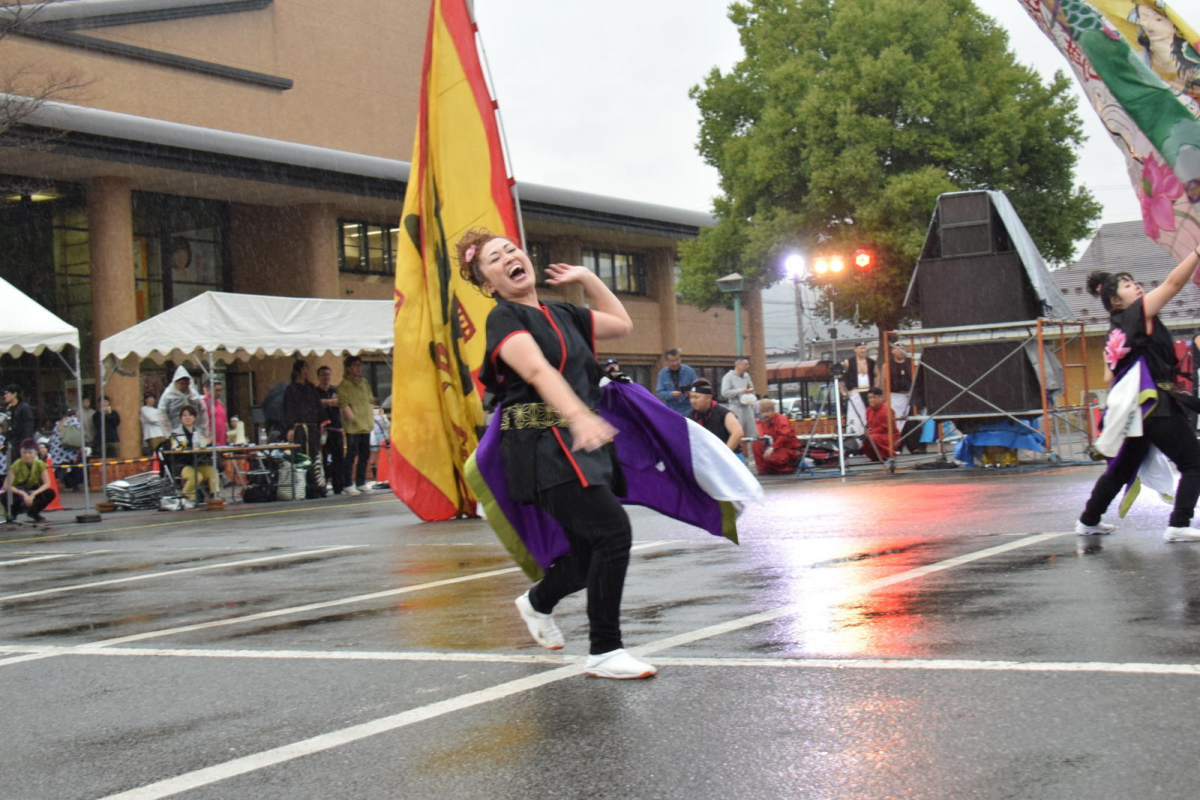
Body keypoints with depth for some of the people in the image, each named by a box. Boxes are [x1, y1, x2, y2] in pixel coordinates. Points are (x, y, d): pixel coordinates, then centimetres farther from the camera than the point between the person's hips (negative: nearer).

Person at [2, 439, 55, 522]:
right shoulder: (17, 464, -19)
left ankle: (33, 512, 3)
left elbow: (47, 484, -15)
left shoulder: (40, 464, -13)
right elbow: (6, 485, -24)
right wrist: (23, 494, -35)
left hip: (33, 492, 2)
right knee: (4, 496, -36)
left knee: (50, 493, -26)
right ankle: (12, 513, 1)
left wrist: (33, 494, -29)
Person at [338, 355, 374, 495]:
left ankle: (361, 483, 22)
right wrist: (352, 418, -21)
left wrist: (371, 418, 13)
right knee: (352, 455, -5)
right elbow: (343, 405, -15)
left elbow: (371, 400, 22)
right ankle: (348, 485, 0)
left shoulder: (364, 383, 15)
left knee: (365, 455, 12)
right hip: (353, 427, -7)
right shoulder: (344, 385, -8)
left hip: (366, 426, 7)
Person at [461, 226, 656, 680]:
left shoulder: (561, 315, 18)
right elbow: (538, 370, -24)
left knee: (591, 554, 10)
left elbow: (621, 325, 30)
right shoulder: (504, 319, -5)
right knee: (614, 531, -21)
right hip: (544, 445, -8)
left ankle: (537, 603, 42)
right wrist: (577, 416, -40)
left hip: (582, 443, 8)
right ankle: (604, 652, -12)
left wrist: (588, 279, 25)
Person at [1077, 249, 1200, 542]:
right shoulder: (1141, 313, -5)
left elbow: (1110, 377, 17)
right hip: (1156, 405, -8)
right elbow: (1174, 283, -14)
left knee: (1121, 468, 21)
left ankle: (1088, 521, 29)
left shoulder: (1116, 331, 17)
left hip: (1134, 407, 9)